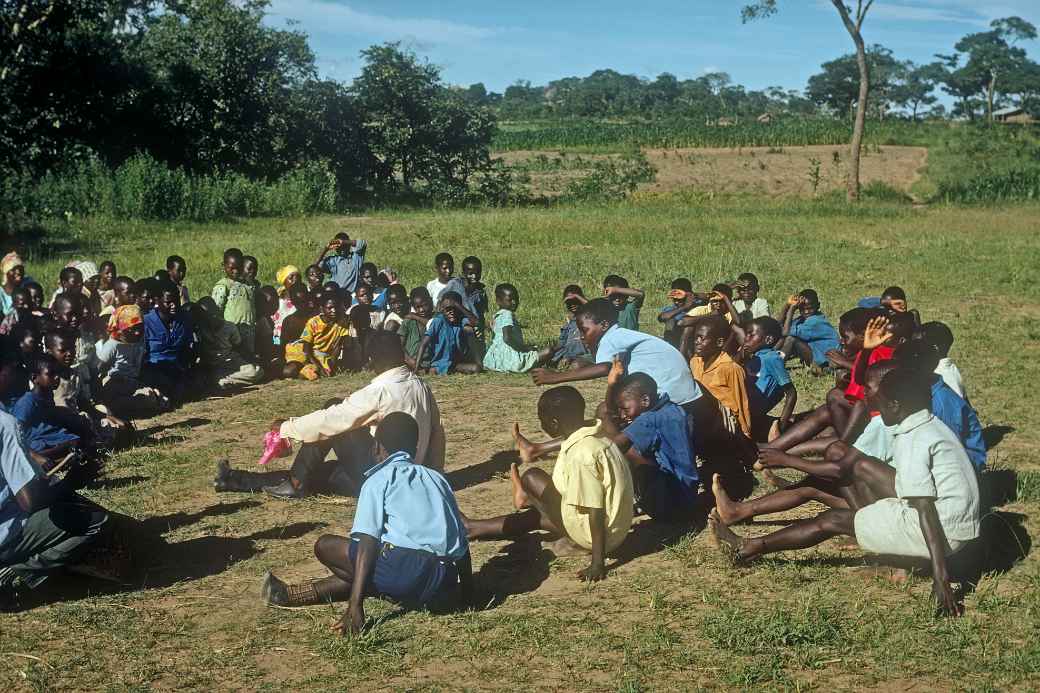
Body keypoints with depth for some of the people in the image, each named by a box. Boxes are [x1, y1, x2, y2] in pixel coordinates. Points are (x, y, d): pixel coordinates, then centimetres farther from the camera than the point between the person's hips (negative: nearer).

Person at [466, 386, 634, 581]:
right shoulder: (595, 434, 1)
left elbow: (595, 511, -27)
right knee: (536, 514, 22)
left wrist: (598, 563, -24)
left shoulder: (580, 454, -26)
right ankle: (474, 528, 39)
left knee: (532, 478, -1)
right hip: (617, 530, 9)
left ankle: (525, 497, 31)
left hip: (600, 535, -9)